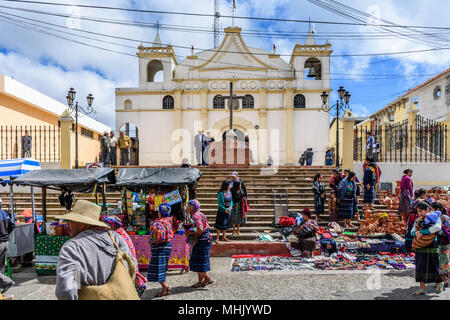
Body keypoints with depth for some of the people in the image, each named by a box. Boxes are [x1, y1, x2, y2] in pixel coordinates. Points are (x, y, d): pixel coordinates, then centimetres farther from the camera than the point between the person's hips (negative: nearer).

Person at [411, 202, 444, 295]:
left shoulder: (435, 218, -5)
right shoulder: (418, 220, 11)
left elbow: (437, 227, -25)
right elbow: (412, 231, 5)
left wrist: (422, 232, -22)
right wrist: (416, 233, -19)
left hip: (431, 248, -5)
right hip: (420, 248, 5)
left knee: (433, 267, 6)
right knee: (420, 267, 5)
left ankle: (440, 283, 34)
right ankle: (422, 289, 12)